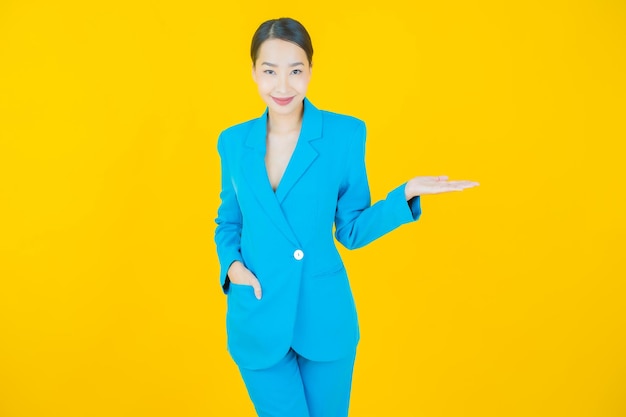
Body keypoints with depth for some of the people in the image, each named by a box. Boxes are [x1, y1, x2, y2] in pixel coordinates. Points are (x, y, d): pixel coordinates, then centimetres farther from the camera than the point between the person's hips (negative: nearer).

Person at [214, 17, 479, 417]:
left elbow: (351, 231, -2)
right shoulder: (233, 142, 0)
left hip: (324, 316, 0)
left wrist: (407, 193, -14)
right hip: (257, 321, 1)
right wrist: (231, 264, -7)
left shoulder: (346, 133, -7)